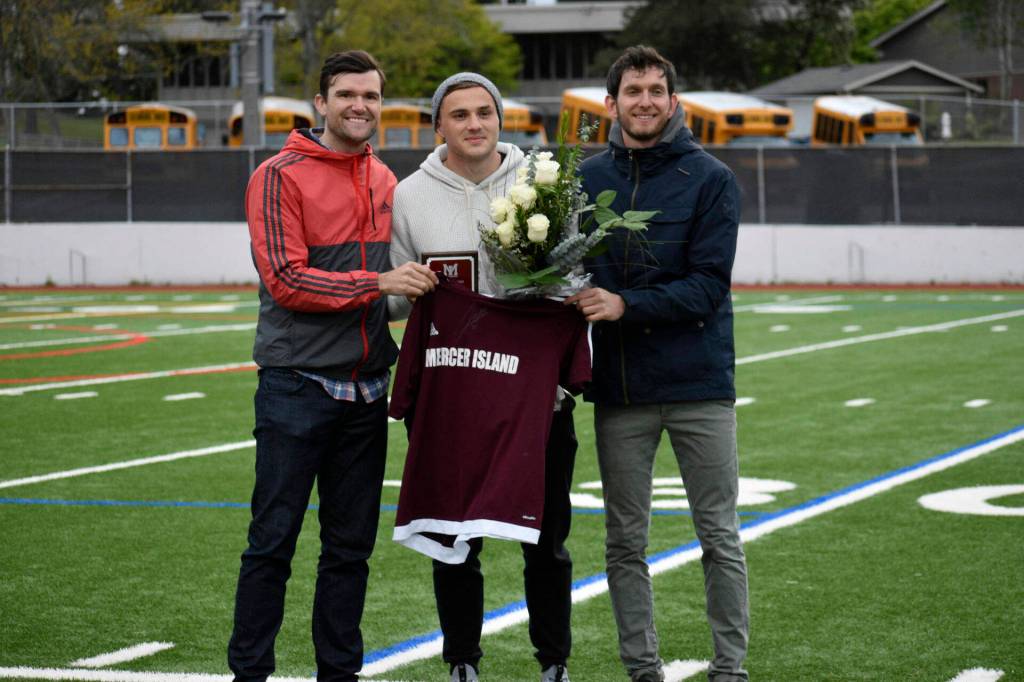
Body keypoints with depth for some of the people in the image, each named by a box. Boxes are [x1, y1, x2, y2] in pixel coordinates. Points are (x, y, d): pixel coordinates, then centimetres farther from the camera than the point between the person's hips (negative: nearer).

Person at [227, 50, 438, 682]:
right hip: (297, 386, -6)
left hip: (365, 387, 6)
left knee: (352, 544, 10)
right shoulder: (281, 177, -7)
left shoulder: (384, 180, 12)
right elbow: (286, 280, -15)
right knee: (274, 539, -3)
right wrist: (379, 282, -21)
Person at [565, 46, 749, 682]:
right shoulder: (585, 180, 6)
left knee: (720, 538, 3)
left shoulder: (711, 179, -4)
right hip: (619, 389, 3)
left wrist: (625, 305, -21)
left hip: (700, 385, -3)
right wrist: (572, 295, -10)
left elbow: (708, 286, -12)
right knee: (625, 542, 7)